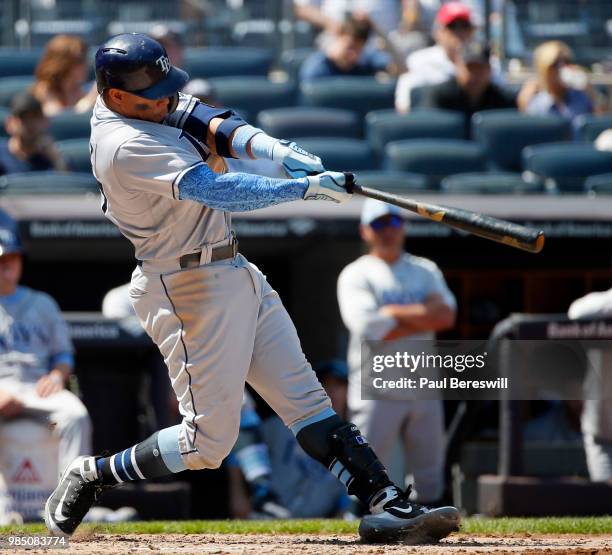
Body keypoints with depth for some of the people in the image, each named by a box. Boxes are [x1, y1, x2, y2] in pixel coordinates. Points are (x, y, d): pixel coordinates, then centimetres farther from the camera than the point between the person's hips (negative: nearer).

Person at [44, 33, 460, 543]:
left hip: (234, 273, 10)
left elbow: (210, 124, -4)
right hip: (190, 288, -10)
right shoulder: (126, 147, -24)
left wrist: (272, 149, -23)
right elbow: (215, 190, -31)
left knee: (303, 395, 3)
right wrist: (304, 187, -34)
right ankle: (91, 476, 14)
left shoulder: (150, 107, 5)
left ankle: (386, 502, -1)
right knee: (209, 441, -4)